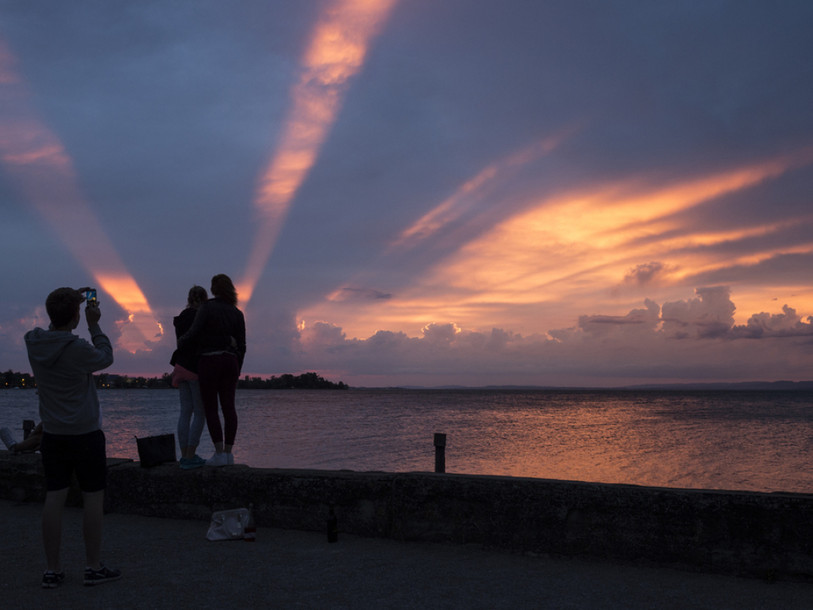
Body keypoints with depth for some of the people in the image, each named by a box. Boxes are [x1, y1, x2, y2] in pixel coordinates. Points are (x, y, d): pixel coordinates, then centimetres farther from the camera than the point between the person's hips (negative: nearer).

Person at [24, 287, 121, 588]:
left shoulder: (33, 341, -4)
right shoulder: (78, 349, -20)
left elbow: (55, 328, 19)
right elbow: (106, 358, 0)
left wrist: (71, 300, 17)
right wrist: (94, 325, 7)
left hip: (52, 435, 6)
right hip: (85, 433, -5)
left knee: (54, 498, 7)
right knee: (93, 497, 5)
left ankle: (53, 569, 12)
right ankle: (94, 567, 12)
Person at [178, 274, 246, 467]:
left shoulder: (207, 308, -7)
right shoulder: (237, 314, 7)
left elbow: (195, 331, -18)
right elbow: (242, 346, 7)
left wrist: (181, 341, 2)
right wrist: (237, 371, 16)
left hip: (209, 361, -4)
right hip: (230, 361, 4)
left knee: (210, 408, 0)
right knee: (229, 407, 6)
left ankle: (219, 453, -5)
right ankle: (228, 452, 6)